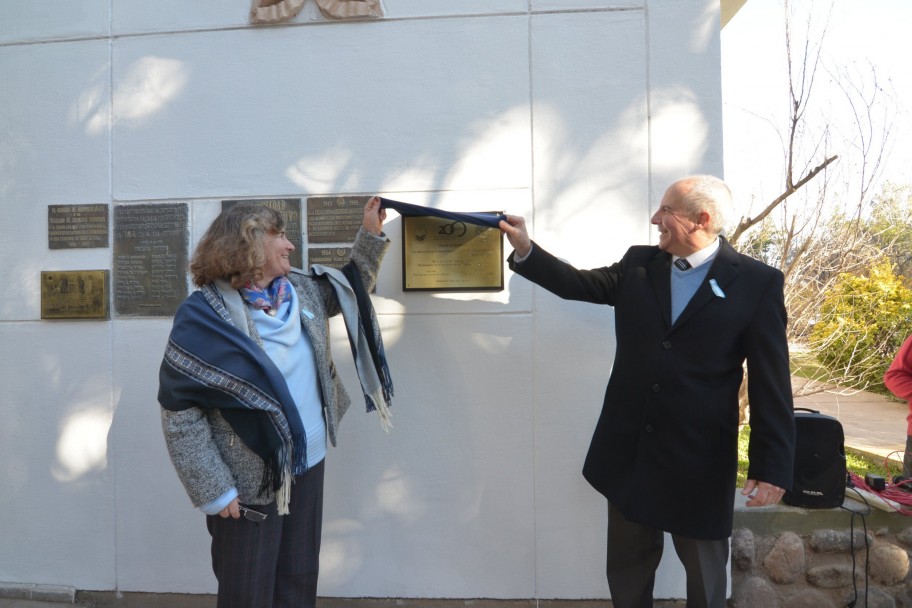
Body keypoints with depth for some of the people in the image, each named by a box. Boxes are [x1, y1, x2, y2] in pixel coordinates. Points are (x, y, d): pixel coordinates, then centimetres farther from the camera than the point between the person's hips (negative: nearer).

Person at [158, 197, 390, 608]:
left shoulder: (301, 290, 2)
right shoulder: (205, 315, -16)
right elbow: (180, 412, -17)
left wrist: (371, 234, 11)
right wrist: (214, 490, -17)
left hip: (308, 466, 6)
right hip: (249, 483, -6)